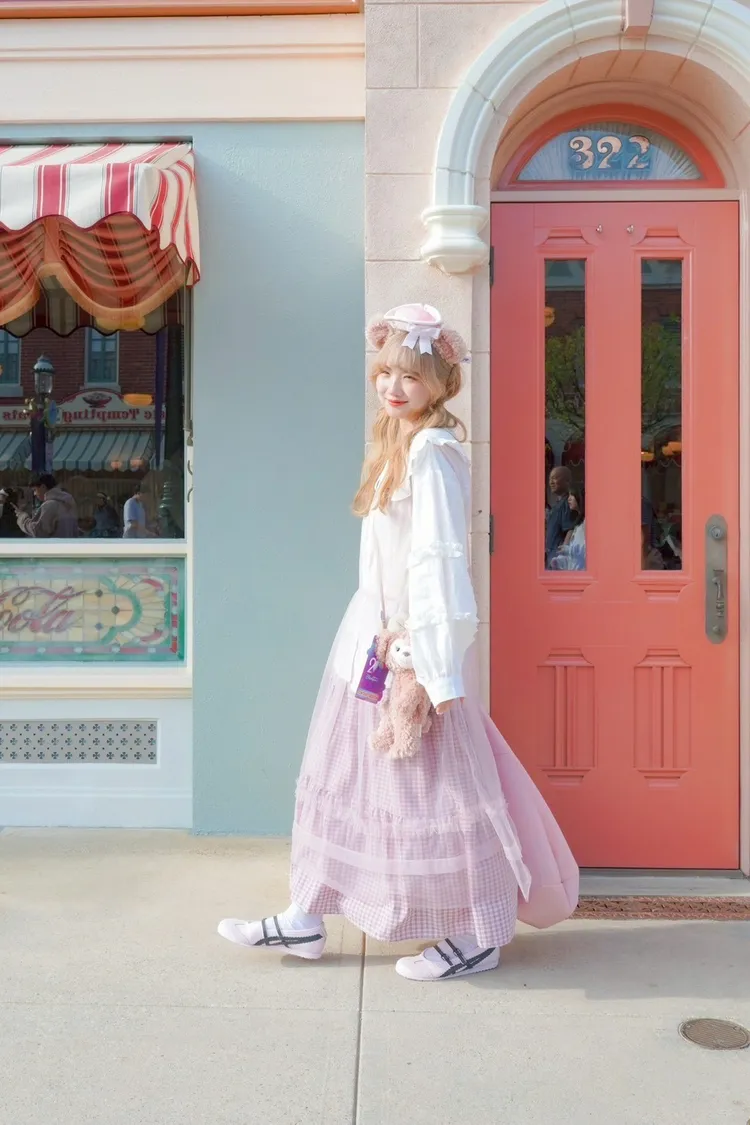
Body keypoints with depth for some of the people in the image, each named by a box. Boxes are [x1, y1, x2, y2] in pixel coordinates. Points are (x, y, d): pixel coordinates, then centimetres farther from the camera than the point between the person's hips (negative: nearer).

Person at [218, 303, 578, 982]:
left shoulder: (434, 452, -15)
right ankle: (307, 918, 26)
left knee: (437, 784, 1)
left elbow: (438, 561, -20)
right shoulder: (396, 442, 14)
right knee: (344, 772, 14)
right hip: (375, 633, 10)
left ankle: (481, 936, 17)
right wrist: (383, 634, 12)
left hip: (419, 640, -10)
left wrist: (434, 670, -23)